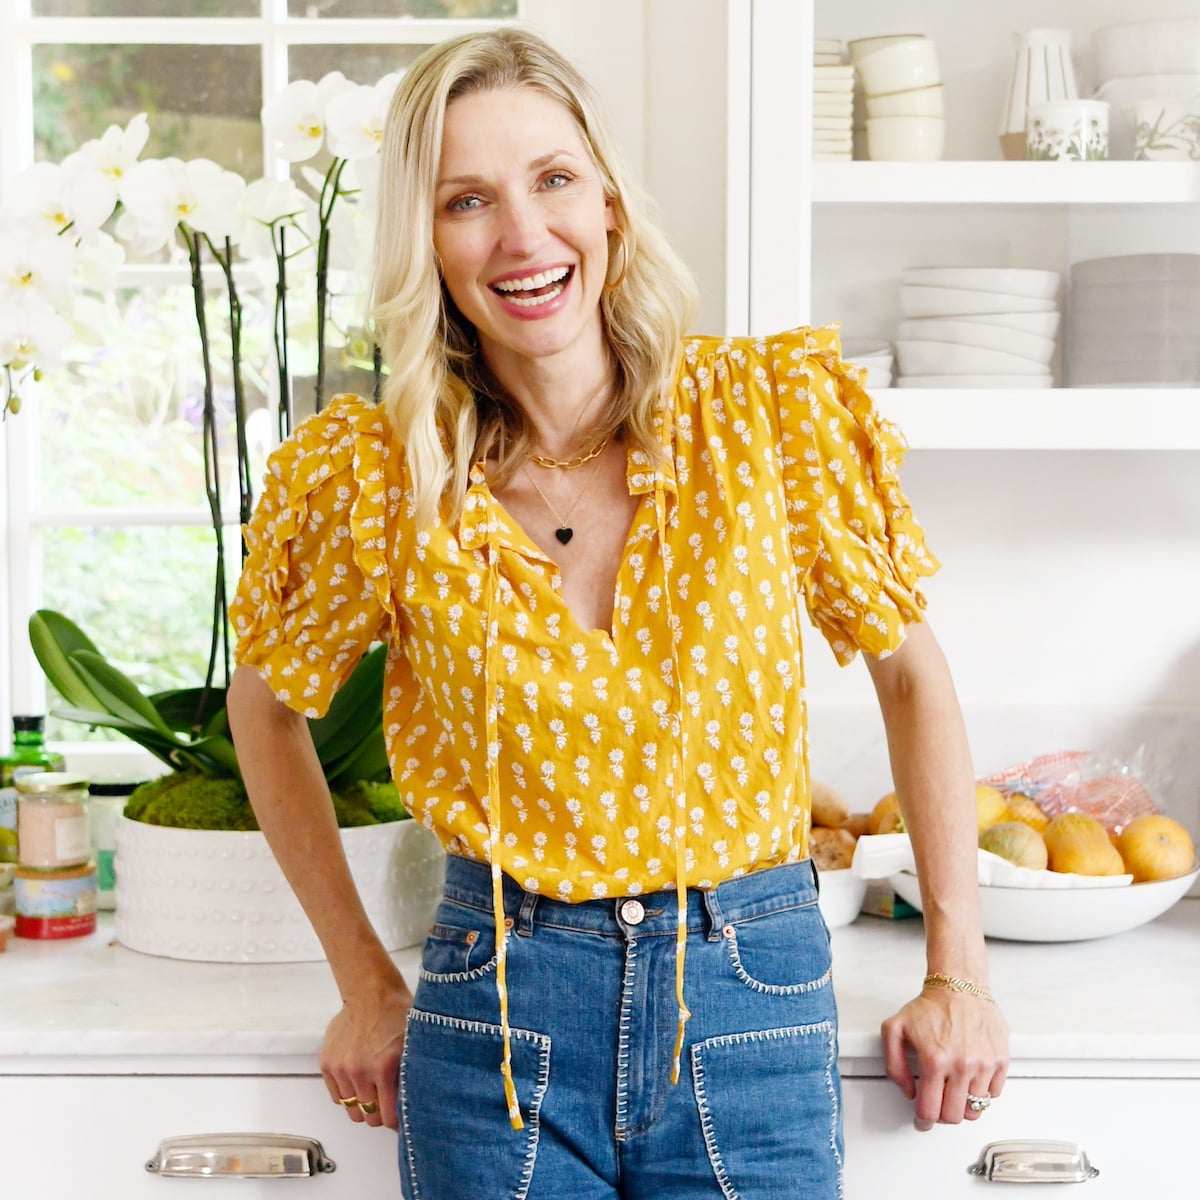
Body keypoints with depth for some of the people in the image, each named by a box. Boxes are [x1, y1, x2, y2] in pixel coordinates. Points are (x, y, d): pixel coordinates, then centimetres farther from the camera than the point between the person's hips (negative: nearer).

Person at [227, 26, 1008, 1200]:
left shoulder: (775, 409, -8)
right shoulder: (374, 476, -7)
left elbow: (909, 668, 4)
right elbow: (264, 706, 9)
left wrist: (958, 973, 3)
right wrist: (366, 988, 9)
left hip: (753, 995, 0)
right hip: (496, 1010, 0)